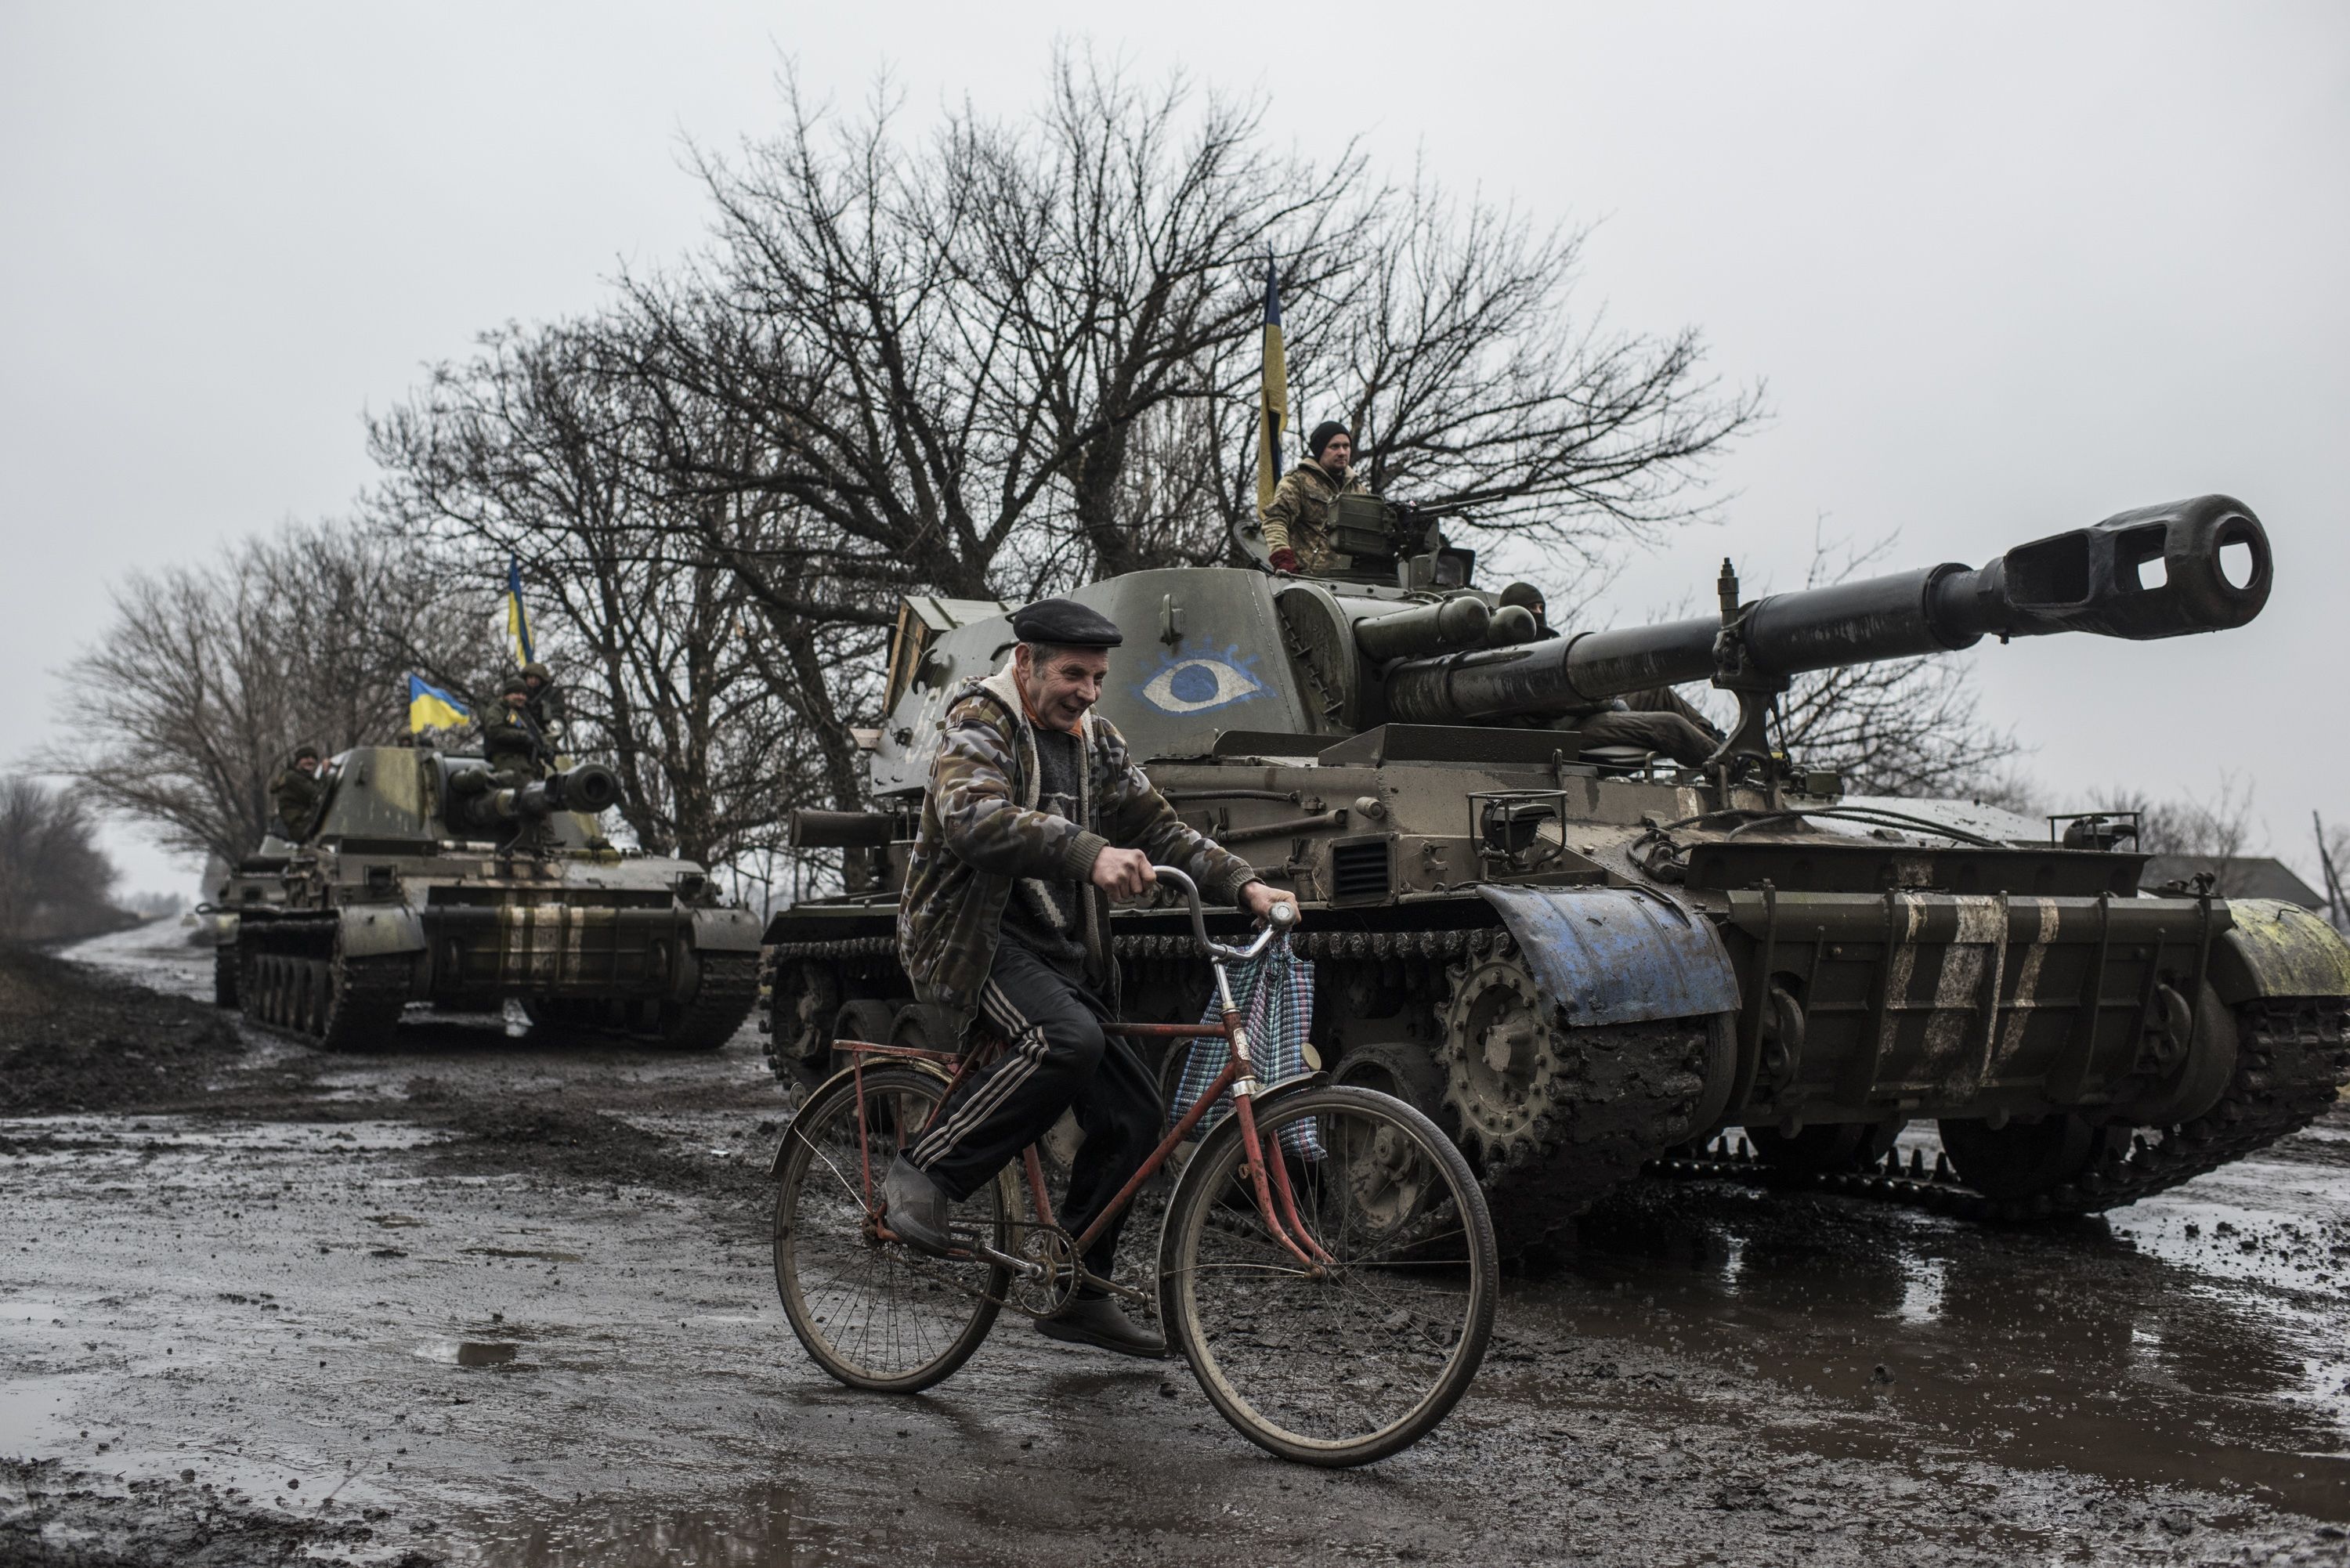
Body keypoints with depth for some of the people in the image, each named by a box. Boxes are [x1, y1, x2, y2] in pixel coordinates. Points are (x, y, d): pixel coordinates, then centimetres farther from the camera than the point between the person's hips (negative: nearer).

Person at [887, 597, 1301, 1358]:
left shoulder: (1096, 743, 15)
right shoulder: (981, 721, -8)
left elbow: (1157, 828, 13)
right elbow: (972, 816, -28)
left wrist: (1244, 884, -3)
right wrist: (1090, 852, -41)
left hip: (1061, 952, 7)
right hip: (976, 938, -7)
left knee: (1132, 1113, 0)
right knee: (1069, 1040, -33)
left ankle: (1077, 1293, 13)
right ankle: (924, 1175, -17)